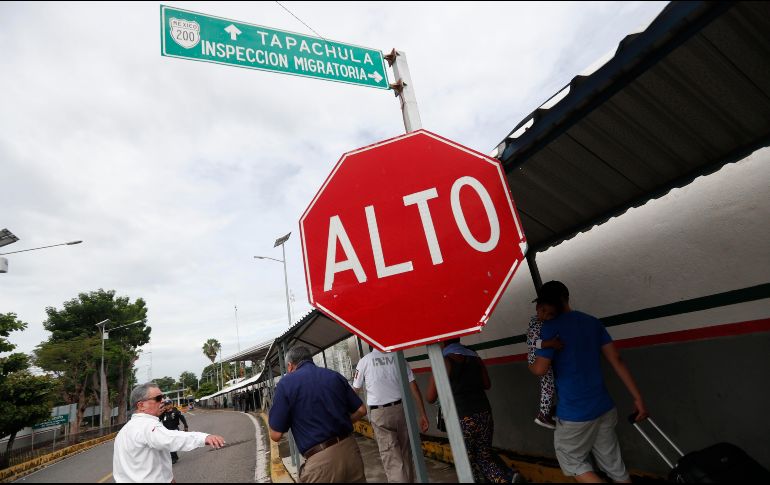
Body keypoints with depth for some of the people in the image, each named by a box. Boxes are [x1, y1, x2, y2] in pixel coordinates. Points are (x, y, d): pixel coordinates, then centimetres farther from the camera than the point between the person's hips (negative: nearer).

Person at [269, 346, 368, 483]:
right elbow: (361, 411, 9)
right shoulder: (335, 376, 8)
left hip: (321, 460, -4)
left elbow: (276, 435, -3)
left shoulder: (286, 383, -3)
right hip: (350, 449, 4)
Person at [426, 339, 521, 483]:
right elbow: (487, 385, 18)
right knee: (484, 455, 20)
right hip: (484, 413, 5)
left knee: (468, 462, 11)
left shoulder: (443, 362, -9)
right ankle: (508, 477, 0)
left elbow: (430, 398, -5)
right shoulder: (474, 357, 6)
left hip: (461, 419, -5)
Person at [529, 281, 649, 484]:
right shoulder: (592, 322, 6)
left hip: (574, 412, -6)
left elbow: (540, 369, -16)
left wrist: (530, 365, 6)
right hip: (604, 407, 7)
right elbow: (616, 360, 4)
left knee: (572, 462, 15)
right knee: (614, 465, 19)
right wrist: (637, 397, 7)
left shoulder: (550, 327, -15)